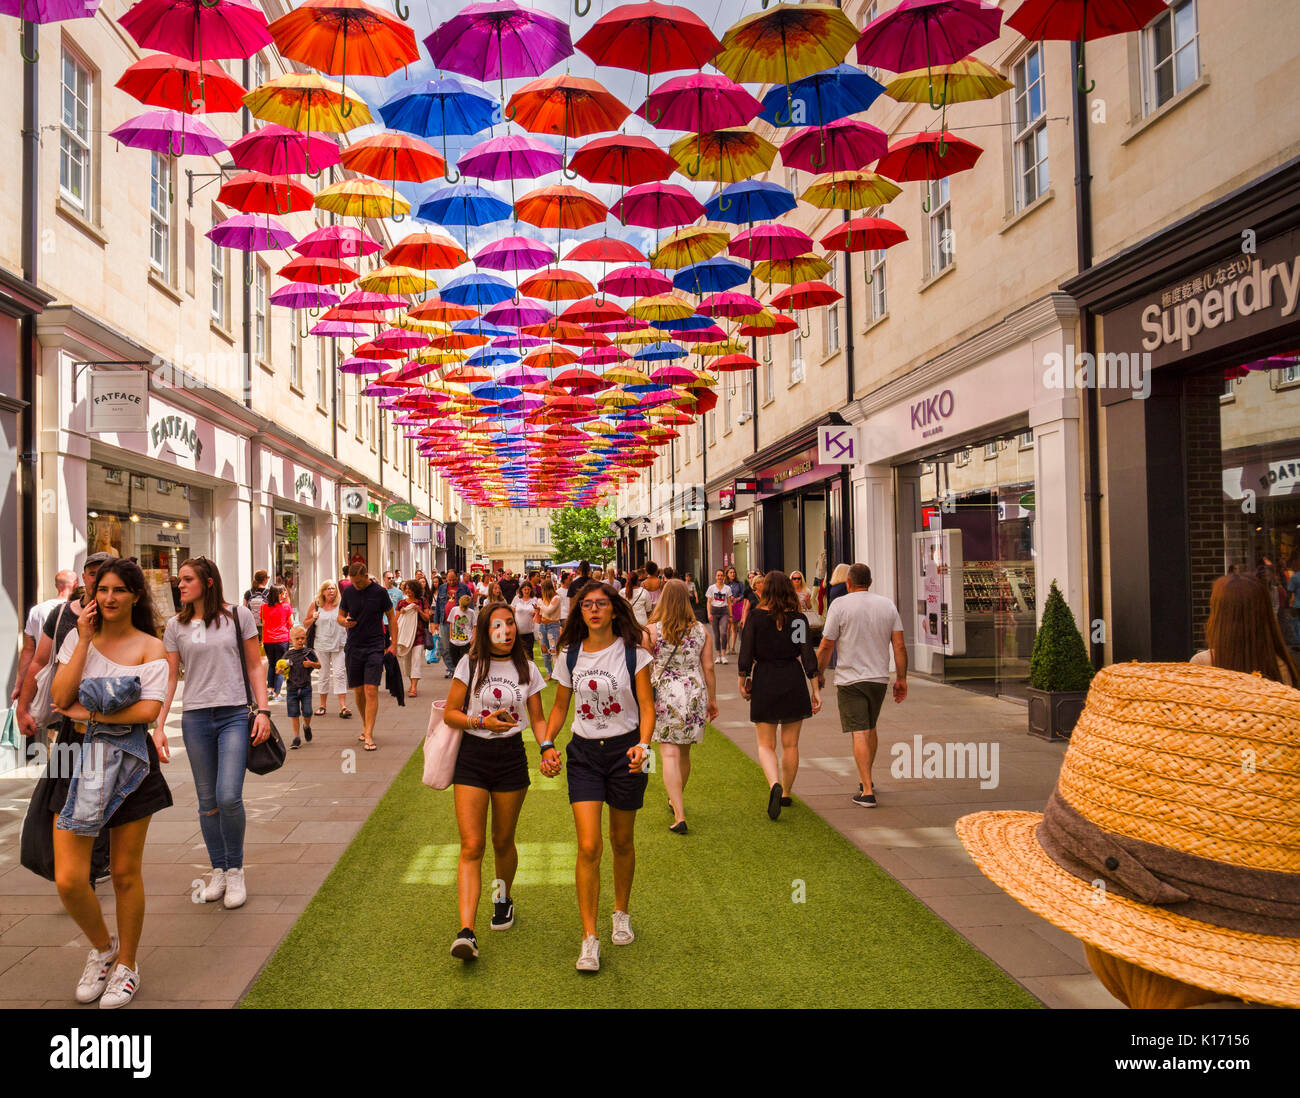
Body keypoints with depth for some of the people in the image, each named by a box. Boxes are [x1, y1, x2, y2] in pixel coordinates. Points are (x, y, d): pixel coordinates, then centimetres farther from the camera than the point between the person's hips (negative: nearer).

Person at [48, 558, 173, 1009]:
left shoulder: (150, 647, -2)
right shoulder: (77, 637, 6)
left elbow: (149, 709, -12)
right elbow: (61, 697, -8)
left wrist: (91, 714, -12)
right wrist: (85, 640, -10)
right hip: (77, 760, 2)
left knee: (125, 875, 7)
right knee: (68, 880, -3)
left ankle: (127, 963, 28)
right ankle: (102, 947, 26)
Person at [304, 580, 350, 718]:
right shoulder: (315, 606, 6)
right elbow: (305, 623, 12)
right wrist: (313, 619, -7)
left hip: (339, 645, -2)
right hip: (322, 645, 2)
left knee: (339, 674, -8)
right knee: (324, 675, 10)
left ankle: (343, 706, -10)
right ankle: (323, 705, 22)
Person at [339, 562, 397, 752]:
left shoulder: (380, 592, -3)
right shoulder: (348, 592, 4)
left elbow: (391, 617, 5)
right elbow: (340, 616, 15)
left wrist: (394, 644, -1)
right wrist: (345, 621, -10)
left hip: (375, 647, -3)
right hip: (353, 647, 3)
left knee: (371, 690, -12)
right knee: (358, 691, 10)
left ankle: (369, 735, -12)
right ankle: (365, 725, 31)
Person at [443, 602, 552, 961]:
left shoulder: (527, 670, 4)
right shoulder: (470, 665, -1)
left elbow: (537, 719, 8)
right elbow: (450, 713, 0)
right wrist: (483, 722, -17)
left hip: (511, 757, 2)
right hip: (472, 756, -1)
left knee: (502, 841, 13)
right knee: (471, 845, -9)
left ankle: (503, 898, 41)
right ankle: (466, 932, -12)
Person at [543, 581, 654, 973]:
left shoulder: (633, 653, -6)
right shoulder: (570, 656, 3)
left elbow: (646, 706, -6)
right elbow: (560, 706, 12)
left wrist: (642, 746, -22)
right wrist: (548, 744, -2)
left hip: (625, 750, -1)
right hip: (584, 752, 1)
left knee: (621, 841, 13)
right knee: (588, 847, -7)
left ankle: (621, 913, 38)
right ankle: (589, 939, 2)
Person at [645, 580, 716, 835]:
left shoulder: (652, 630, -6)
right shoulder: (700, 630, 3)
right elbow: (708, 668, 6)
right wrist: (712, 699, 15)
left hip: (665, 696, -4)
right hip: (695, 695, 4)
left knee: (670, 754, -4)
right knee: (684, 753, 19)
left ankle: (679, 815, -13)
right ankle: (677, 799, 39)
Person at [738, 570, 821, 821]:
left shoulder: (755, 616, -6)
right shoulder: (799, 618, -2)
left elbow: (746, 653, -7)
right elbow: (808, 655, -5)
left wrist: (743, 680, 6)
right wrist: (816, 689, -2)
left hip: (765, 681, -2)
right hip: (793, 680, 2)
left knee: (766, 744, 6)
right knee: (790, 744, 14)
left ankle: (775, 784, -19)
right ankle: (786, 794, 24)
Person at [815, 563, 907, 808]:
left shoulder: (840, 605, -7)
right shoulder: (887, 605, 5)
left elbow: (826, 645, -7)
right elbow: (899, 646, 2)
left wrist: (819, 673, 6)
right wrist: (901, 678, 8)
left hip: (850, 679, -4)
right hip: (879, 678, 5)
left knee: (860, 733, -6)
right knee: (870, 728, 20)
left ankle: (867, 791, -11)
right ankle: (865, 778, 33)